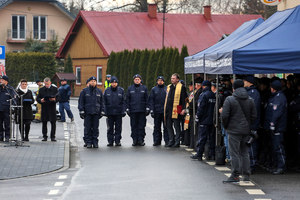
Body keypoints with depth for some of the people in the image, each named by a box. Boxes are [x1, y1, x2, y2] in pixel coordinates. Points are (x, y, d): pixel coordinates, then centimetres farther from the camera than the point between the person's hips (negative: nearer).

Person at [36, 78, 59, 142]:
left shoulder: (55, 89, 4)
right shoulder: (41, 89, 10)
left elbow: (58, 97, 1)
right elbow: (37, 98, 9)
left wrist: (54, 99, -21)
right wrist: (40, 100, -13)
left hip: (52, 108, -2)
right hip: (44, 108, 2)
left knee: (53, 122, -4)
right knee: (44, 122, 3)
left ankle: (53, 136, 3)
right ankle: (44, 136, 10)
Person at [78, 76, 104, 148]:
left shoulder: (99, 91, 11)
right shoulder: (84, 91, 4)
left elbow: (101, 102, 15)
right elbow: (81, 102, 3)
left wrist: (102, 111, 8)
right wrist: (81, 111, -5)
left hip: (96, 113, 2)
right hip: (87, 113, -2)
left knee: (95, 128, 2)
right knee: (88, 128, -2)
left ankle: (95, 142, 7)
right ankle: (88, 142, 2)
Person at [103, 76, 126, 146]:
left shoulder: (121, 90, 3)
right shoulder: (107, 91, 5)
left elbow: (123, 102, 2)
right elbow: (105, 102, 7)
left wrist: (123, 111, -5)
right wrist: (105, 111, -1)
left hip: (118, 112, -1)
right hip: (110, 113, 1)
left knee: (118, 128, 1)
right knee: (110, 128, 4)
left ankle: (117, 141, 7)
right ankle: (110, 141, 9)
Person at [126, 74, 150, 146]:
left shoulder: (144, 88, 7)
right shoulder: (130, 88, 9)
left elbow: (147, 99, 6)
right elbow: (127, 99, 8)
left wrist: (147, 108, -1)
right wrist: (127, 108, 1)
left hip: (142, 110, -1)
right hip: (133, 110, 1)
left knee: (141, 125, -1)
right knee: (134, 126, 2)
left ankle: (141, 140, 3)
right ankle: (135, 140, 7)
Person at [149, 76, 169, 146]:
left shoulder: (167, 89, 7)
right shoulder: (154, 89, 10)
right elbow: (151, 100, 7)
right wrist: (151, 110, -3)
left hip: (165, 111, -1)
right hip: (157, 111, 1)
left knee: (166, 126, -1)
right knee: (157, 126, 4)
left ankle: (167, 140, 2)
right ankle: (157, 140, 8)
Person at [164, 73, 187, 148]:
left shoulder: (181, 87, -5)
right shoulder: (169, 87, 17)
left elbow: (184, 99, -9)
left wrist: (183, 109, -16)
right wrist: (165, 109, 18)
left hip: (176, 110, -7)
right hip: (168, 110, 7)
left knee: (177, 126, -1)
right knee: (169, 126, 10)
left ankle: (177, 142, 4)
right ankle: (171, 141, 18)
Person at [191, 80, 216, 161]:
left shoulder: (203, 95, -12)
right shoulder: (214, 95, 7)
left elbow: (200, 108, -14)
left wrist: (197, 118, -7)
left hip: (204, 121, -6)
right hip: (212, 121, 6)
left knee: (201, 138, -3)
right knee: (211, 137, 9)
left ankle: (199, 155, -2)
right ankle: (212, 155, 11)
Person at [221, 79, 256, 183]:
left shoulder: (229, 100, -9)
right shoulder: (250, 100, 6)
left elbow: (224, 115, -11)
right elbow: (254, 116, 7)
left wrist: (226, 126, 5)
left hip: (234, 130, -5)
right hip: (246, 131, 5)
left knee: (234, 154, -3)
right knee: (245, 153, 12)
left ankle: (235, 176, -4)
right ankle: (246, 175, 13)